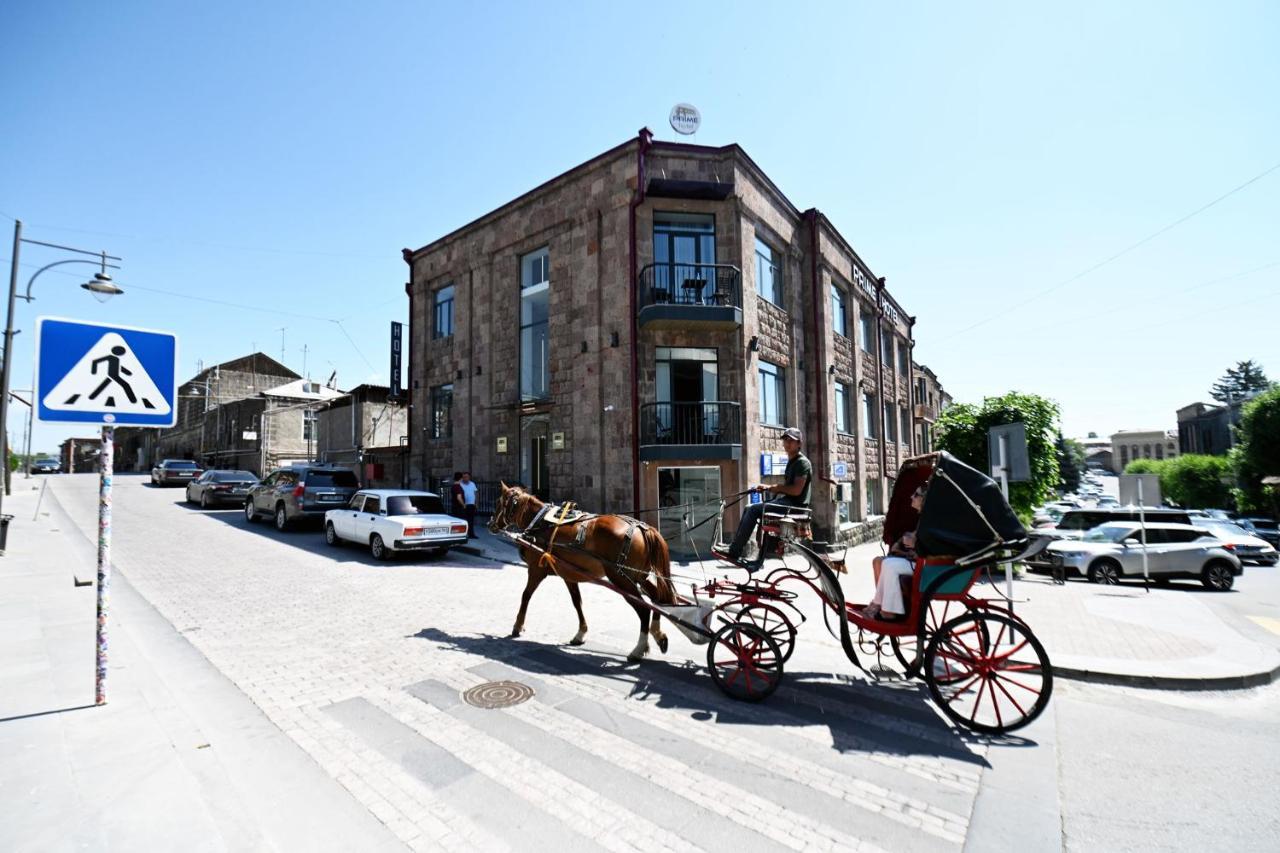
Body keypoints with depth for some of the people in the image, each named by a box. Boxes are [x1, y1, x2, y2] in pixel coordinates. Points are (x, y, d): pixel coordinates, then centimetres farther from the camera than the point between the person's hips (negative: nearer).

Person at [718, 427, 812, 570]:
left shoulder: (802, 462, -10)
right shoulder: (791, 461, 20)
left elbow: (796, 490, -20)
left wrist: (773, 487, -11)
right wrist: (767, 488, 6)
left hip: (794, 504, -10)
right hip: (785, 501, 10)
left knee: (754, 510, -19)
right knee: (750, 509, 3)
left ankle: (734, 552, -14)